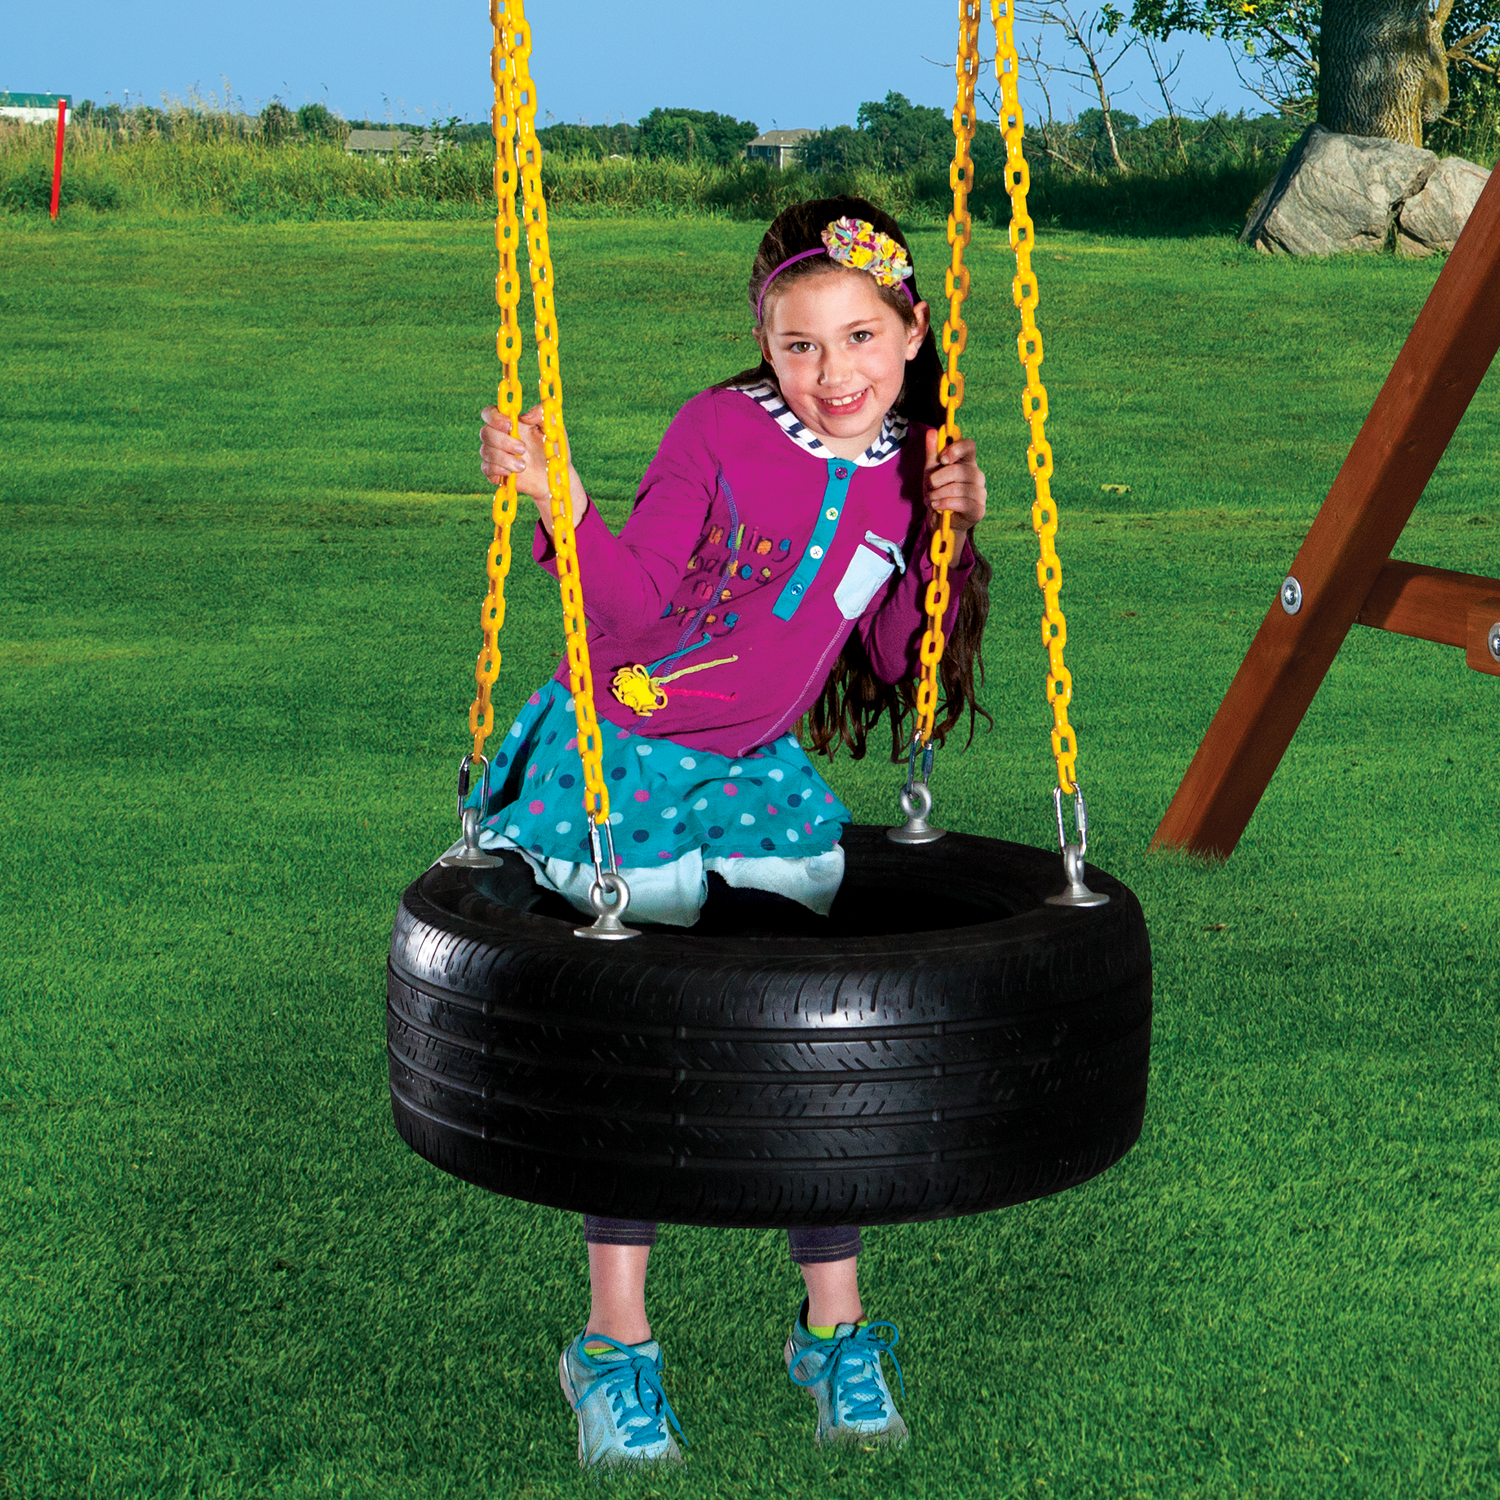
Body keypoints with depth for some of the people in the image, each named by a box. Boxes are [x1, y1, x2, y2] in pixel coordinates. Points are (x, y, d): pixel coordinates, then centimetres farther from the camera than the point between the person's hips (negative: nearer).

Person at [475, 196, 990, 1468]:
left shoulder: (904, 474, -1)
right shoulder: (719, 431, -16)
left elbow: (900, 659, 5)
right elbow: (633, 599, -19)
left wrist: (947, 539, -5)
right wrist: (563, 503, -34)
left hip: (756, 771, 4)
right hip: (620, 757, -4)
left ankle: (836, 1329, 14)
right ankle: (616, 1348, 7)